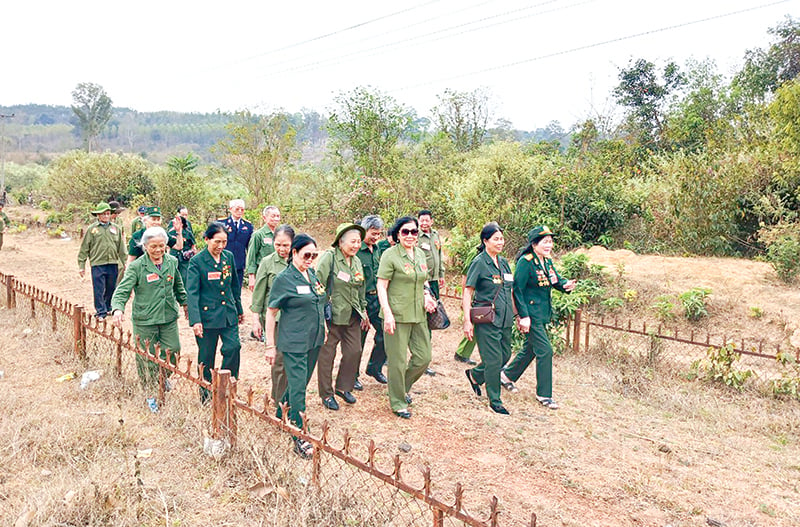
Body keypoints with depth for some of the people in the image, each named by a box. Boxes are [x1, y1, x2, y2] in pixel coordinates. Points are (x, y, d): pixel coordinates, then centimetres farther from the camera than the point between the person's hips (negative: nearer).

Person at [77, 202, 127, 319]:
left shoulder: (116, 228, 10)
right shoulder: (91, 229, 2)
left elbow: (121, 249, 15)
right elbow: (84, 249, 4)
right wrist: (81, 266, 1)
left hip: (113, 264, 3)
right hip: (97, 264, -3)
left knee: (111, 289, 11)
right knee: (99, 290, -2)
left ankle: (108, 308, 27)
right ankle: (101, 312, 5)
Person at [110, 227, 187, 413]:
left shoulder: (172, 262, 4)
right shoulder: (136, 267, -10)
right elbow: (122, 290, -14)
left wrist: (184, 303, 27)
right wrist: (118, 308, -31)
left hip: (169, 317, 4)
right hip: (144, 320, -4)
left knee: (172, 352, 7)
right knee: (147, 358, 6)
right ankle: (151, 394, 24)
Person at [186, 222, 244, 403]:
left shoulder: (229, 257, 6)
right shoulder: (197, 261, -8)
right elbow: (192, 292, -12)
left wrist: (239, 310, 22)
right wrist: (195, 320, -20)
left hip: (229, 314, 4)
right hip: (207, 315, -4)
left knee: (233, 347, -7)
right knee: (206, 357, 6)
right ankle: (205, 394, 24)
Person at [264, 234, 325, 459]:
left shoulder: (313, 274, 8)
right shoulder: (284, 279, -11)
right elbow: (271, 313, -8)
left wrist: (323, 330, 17)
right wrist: (270, 345, -8)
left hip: (314, 340, 7)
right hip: (294, 342, -7)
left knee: (301, 382, 16)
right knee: (298, 387, -5)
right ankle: (300, 437, 3)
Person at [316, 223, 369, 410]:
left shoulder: (357, 261, 11)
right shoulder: (329, 257, -12)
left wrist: (364, 311, 21)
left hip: (352, 315, 7)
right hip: (332, 315, -7)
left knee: (354, 351, 6)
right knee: (327, 353, 3)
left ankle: (343, 387, 26)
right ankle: (326, 394, 18)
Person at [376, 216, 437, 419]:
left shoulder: (420, 254, 11)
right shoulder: (390, 255, -9)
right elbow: (381, 286, -11)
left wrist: (426, 295, 4)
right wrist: (387, 314, -19)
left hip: (419, 315, 7)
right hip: (397, 315, -7)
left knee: (424, 357, 10)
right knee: (398, 361, 2)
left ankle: (403, 387, 35)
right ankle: (398, 403, 19)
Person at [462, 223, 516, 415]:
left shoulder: (504, 262, 11)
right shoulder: (479, 263, -9)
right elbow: (467, 292, -10)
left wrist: (516, 314, 18)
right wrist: (467, 321, -16)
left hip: (504, 319, 7)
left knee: (505, 355, 13)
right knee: (494, 359, -3)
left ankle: (475, 374, 36)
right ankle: (494, 400, 13)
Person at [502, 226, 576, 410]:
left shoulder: (547, 261, 8)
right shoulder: (526, 262, -17)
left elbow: (557, 280, 12)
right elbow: (517, 290, -18)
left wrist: (566, 285, -13)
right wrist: (523, 316, -20)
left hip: (543, 313, 9)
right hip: (531, 314, -9)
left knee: (531, 348, 19)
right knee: (545, 351, -8)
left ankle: (507, 375, 39)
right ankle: (544, 394, 5)